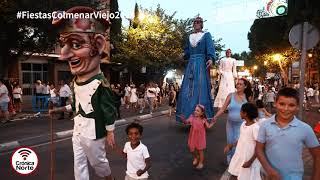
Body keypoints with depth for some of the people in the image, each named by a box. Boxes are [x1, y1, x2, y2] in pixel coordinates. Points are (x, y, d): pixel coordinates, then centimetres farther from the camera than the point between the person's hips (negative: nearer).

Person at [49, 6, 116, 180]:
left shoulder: (100, 84, -24)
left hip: (93, 133, -7)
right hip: (78, 131, 7)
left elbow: (109, 111, -18)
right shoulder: (75, 81, 0)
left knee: (98, 161, 15)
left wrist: (110, 134, -12)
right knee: (79, 164, 18)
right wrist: (59, 109, 13)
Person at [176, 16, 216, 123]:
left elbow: (210, 47, -10)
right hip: (191, 64, 5)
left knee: (201, 87, -9)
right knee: (188, 88, -1)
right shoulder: (190, 36, 21)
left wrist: (211, 59, -28)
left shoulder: (206, 35, 6)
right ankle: (188, 115, 5)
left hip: (201, 63, -5)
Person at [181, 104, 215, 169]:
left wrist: (213, 122, -16)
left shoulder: (203, 120, -10)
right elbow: (186, 122, -12)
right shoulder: (192, 117, -7)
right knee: (192, 149, 11)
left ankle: (201, 163, 30)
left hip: (200, 137, -2)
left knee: (200, 150, 10)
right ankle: (196, 158, 44)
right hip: (193, 137, 2)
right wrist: (183, 119, -32)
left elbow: (208, 126, -3)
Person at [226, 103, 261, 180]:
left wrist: (250, 161, -20)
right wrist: (231, 145, 5)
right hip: (240, 157, 7)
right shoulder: (243, 124, 1)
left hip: (249, 159, -7)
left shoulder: (255, 127, -23)